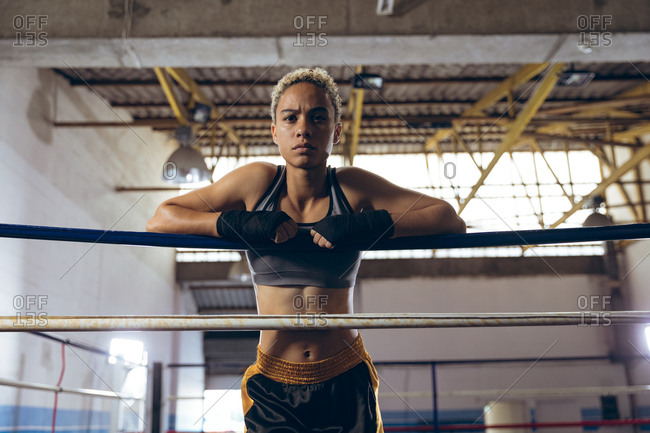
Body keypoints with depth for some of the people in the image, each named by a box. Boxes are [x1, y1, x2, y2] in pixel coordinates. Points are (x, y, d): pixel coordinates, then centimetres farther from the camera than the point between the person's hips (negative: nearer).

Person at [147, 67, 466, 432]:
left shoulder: (355, 187, -6)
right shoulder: (257, 182, -4)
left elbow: (451, 220, -8)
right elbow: (160, 218, -2)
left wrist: (365, 225, -21)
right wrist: (239, 222, -18)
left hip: (346, 382, 0)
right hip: (272, 383, 0)